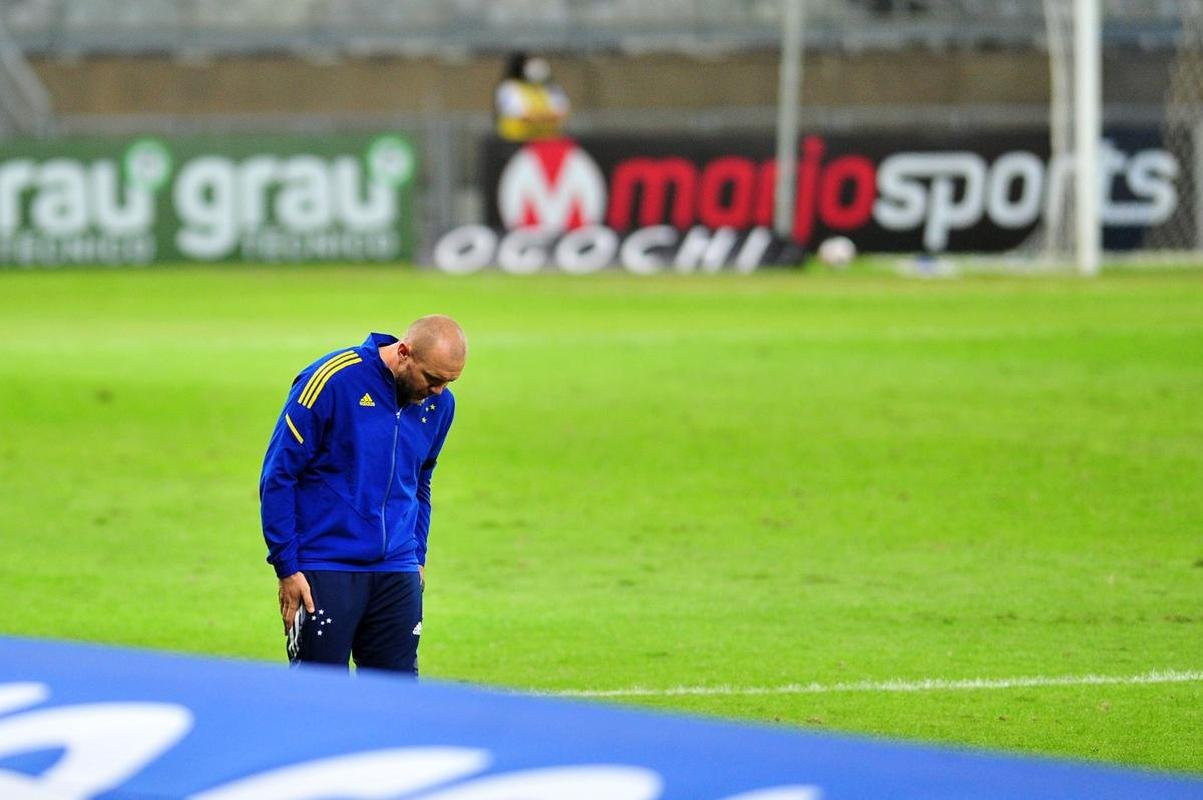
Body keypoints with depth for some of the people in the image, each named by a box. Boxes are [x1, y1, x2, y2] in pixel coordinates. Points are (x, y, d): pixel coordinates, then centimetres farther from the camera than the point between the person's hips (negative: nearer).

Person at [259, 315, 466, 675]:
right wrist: (286, 567, -9)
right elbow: (277, 476, -8)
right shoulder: (333, 380, -11)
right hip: (325, 573, -5)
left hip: (397, 576, 5)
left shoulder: (439, 404, 7)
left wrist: (417, 558, 15)